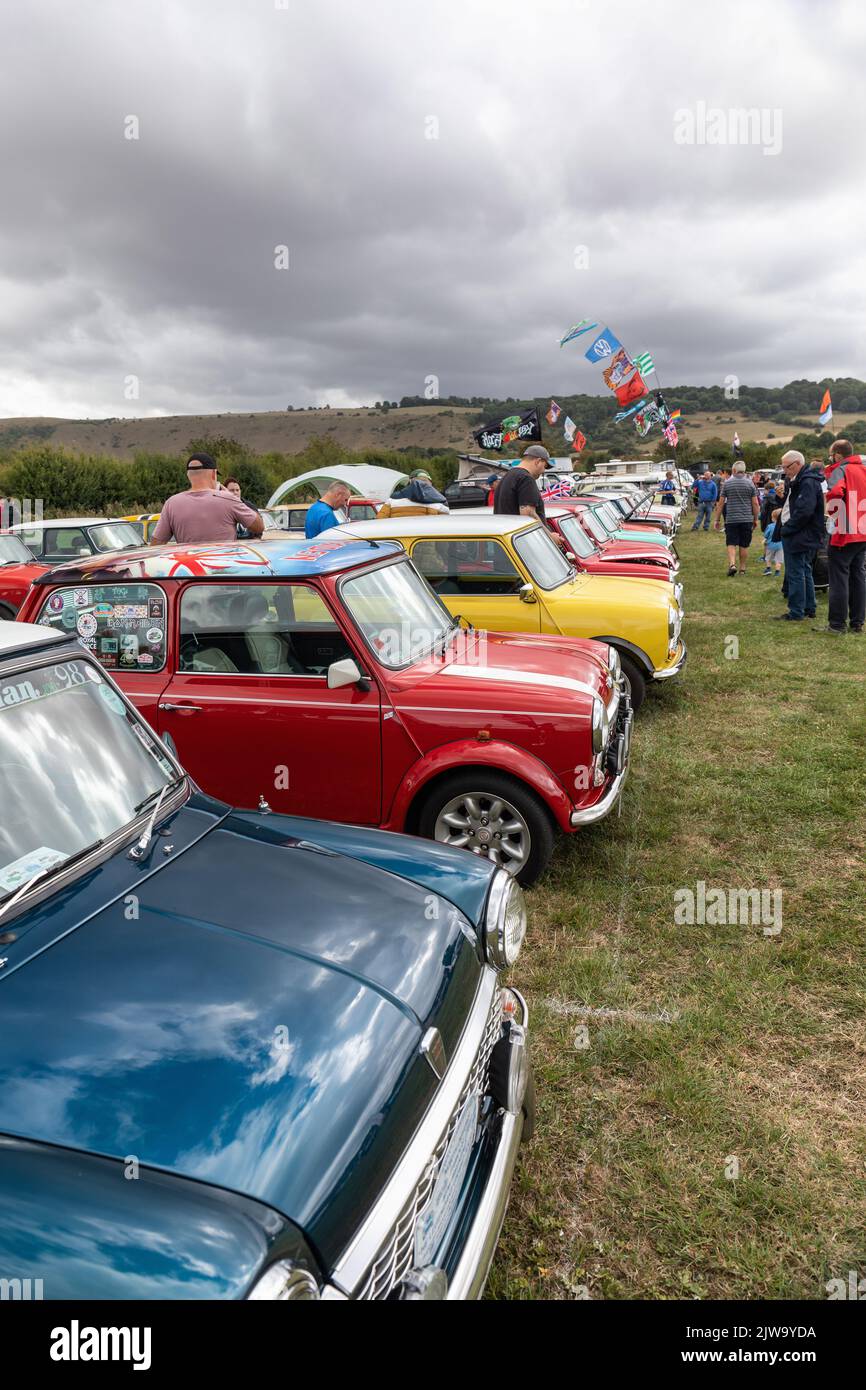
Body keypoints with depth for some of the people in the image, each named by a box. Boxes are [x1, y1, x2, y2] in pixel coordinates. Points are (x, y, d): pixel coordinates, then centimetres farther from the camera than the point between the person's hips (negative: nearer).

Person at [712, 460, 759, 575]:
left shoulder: (727, 483, 0)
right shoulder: (750, 483, 1)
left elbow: (720, 503, 1)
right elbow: (755, 503, 0)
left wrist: (717, 519, 7)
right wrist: (755, 519, 11)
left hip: (731, 519, -1)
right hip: (747, 519, 1)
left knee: (731, 543, 1)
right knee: (744, 545, 9)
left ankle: (732, 564, -19)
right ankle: (742, 568, 16)